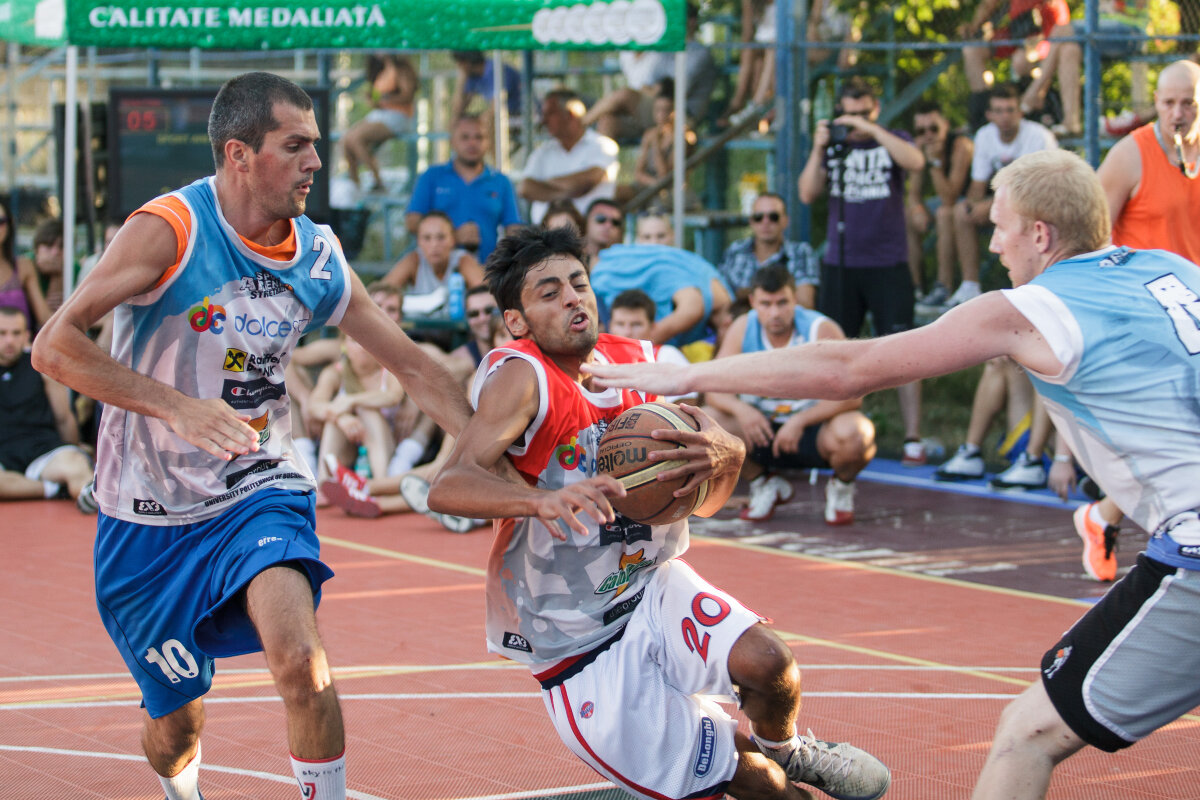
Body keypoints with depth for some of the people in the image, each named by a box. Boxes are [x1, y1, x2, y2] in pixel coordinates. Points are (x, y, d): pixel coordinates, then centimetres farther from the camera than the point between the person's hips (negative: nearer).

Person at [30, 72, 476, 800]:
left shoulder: (319, 256, -3)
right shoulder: (170, 230, -19)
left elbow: (411, 365, 8)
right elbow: (54, 345, -24)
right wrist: (178, 405, -33)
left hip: (258, 489, 2)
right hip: (152, 514, -2)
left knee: (300, 658, -26)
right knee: (176, 722, 9)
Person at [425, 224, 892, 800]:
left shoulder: (638, 364, -2)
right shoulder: (521, 377, -19)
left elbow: (707, 502, 6)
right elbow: (446, 488, -34)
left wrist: (725, 455, -19)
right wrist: (541, 500, -53)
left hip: (652, 588, 4)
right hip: (579, 656, -4)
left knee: (765, 660, -23)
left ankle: (785, 751, 11)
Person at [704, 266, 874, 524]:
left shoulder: (822, 331, -17)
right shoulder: (743, 328, -6)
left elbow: (851, 395, -25)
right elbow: (715, 388, -8)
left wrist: (799, 421, -35)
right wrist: (740, 408, -31)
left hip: (815, 427, -3)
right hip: (763, 431, 4)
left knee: (852, 436, -38)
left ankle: (841, 487, 0)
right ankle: (764, 484, 5)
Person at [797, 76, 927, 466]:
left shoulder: (891, 141, 4)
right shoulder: (834, 147, 9)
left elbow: (915, 162, -18)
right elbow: (808, 194, 0)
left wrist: (871, 130, -22)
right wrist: (818, 149, -10)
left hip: (888, 265, -2)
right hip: (839, 264, 3)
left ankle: (913, 439, -6)